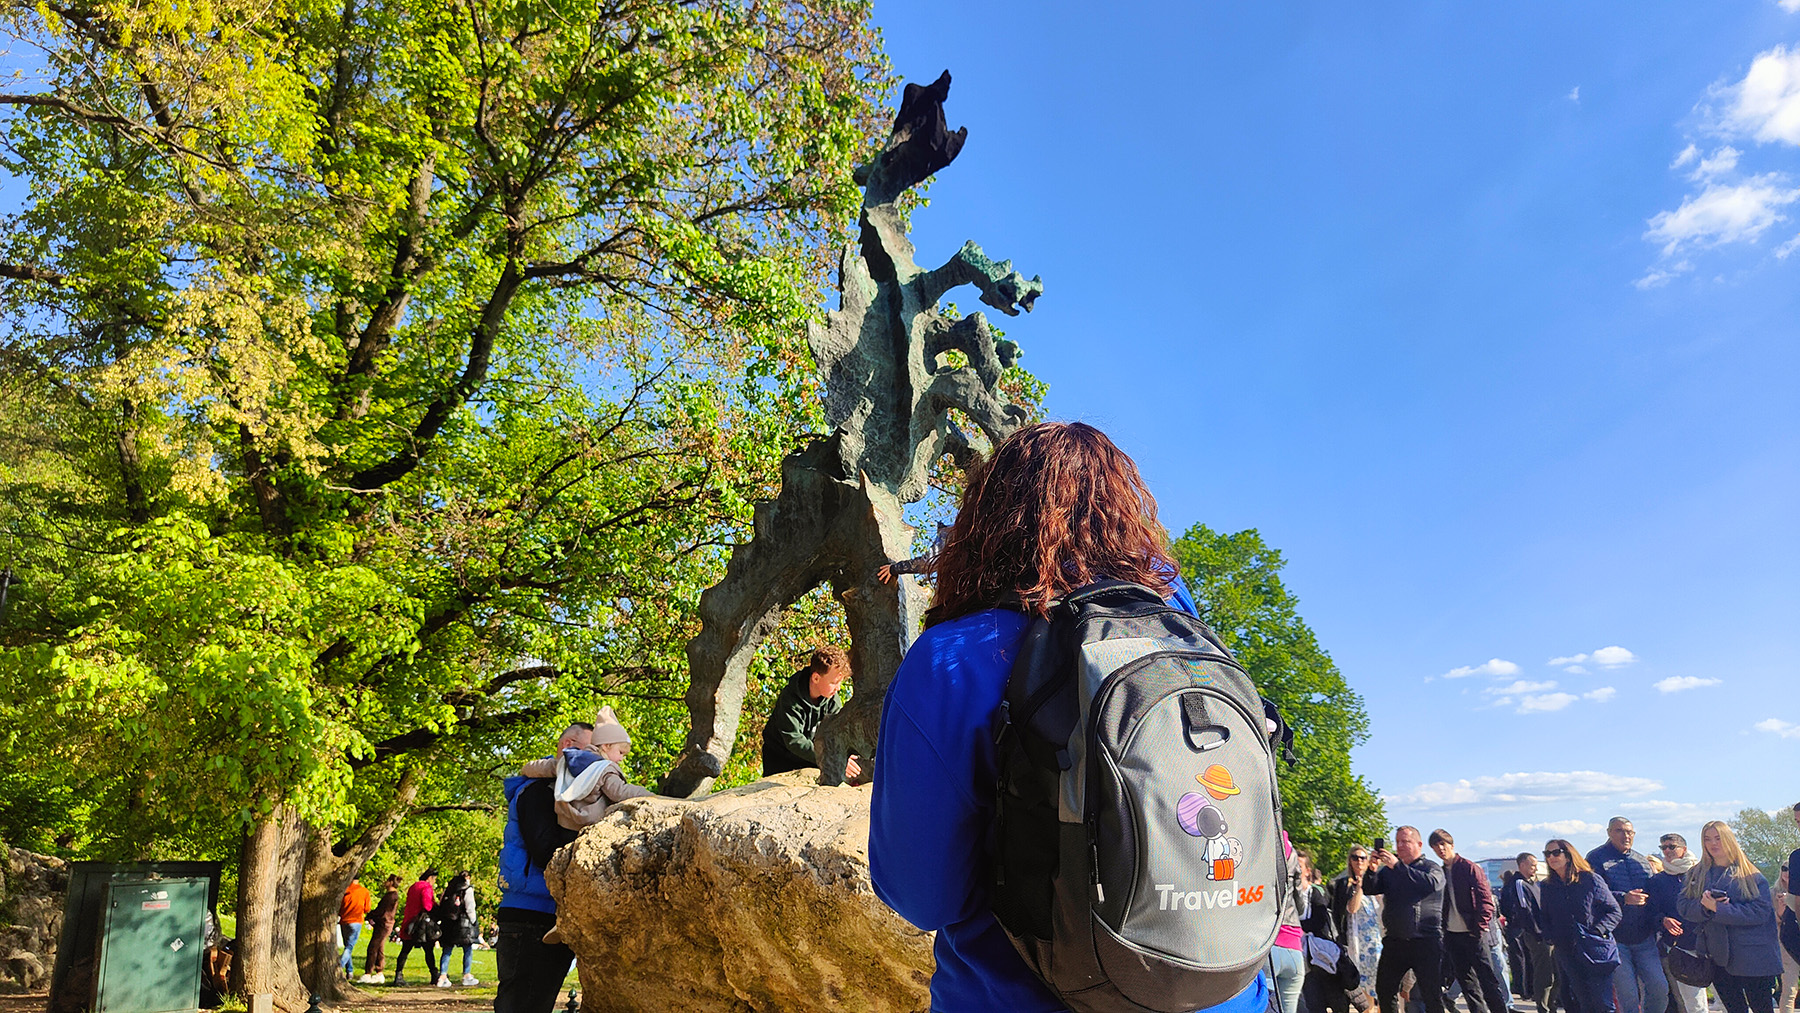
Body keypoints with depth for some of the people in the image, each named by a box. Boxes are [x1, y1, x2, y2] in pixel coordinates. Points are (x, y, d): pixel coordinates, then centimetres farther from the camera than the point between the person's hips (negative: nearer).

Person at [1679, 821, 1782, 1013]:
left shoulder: (1751, 875, -1)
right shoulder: (1696, 874, 10)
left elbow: (1761, 911, -13)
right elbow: (1684, 907, 1)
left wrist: (1718, 909, -20)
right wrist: (1704, 906, -21)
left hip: (1753, 959, -3)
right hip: (1719, 959, 4)